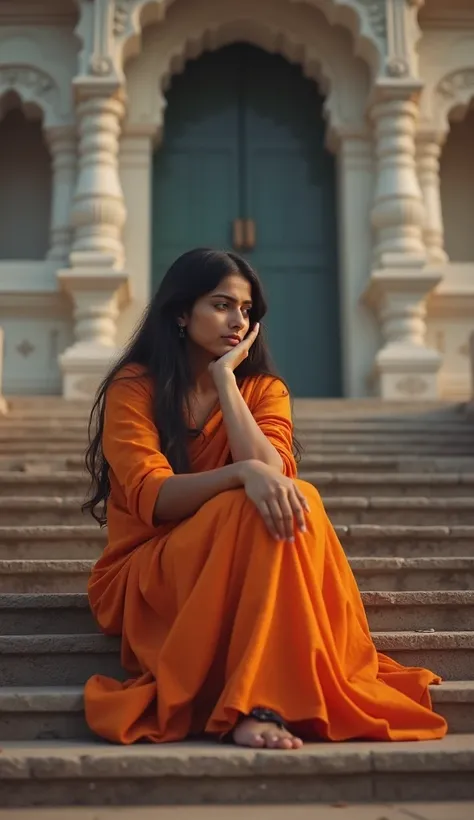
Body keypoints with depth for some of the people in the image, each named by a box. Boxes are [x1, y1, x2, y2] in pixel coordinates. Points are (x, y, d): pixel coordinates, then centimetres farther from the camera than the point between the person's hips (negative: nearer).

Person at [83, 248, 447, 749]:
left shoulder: (263, 388, 5)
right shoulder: (134, 387, -5)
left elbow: (271, 472, -15)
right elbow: (151, 498, -19)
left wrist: (224, 377, -12)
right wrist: (243, 473, -35)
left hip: (244, 580, 3)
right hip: (142, 578, -3)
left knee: (295, 502, -29)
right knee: (257, 510, -31)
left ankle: (259, 705, -34)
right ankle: (253, 702, -33)